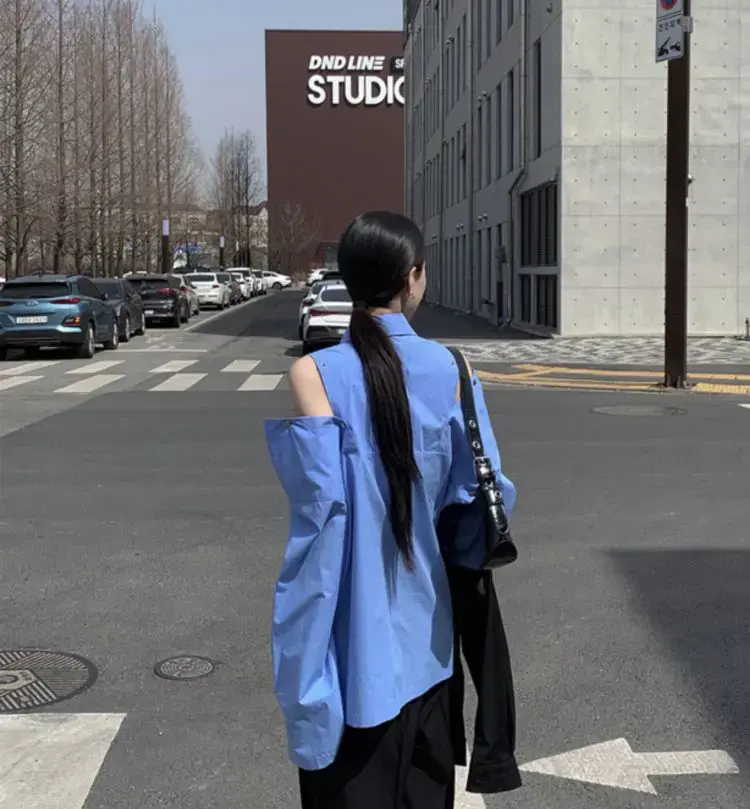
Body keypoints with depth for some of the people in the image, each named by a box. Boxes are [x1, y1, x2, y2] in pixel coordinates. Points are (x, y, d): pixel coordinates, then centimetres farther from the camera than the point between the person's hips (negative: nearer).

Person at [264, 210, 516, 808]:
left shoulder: (314, 372, -15)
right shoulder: (448, 367, -4)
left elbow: (318, 494, -20)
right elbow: (481, 489, 1)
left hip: (353, 632, -3)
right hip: (425, 623, 3)